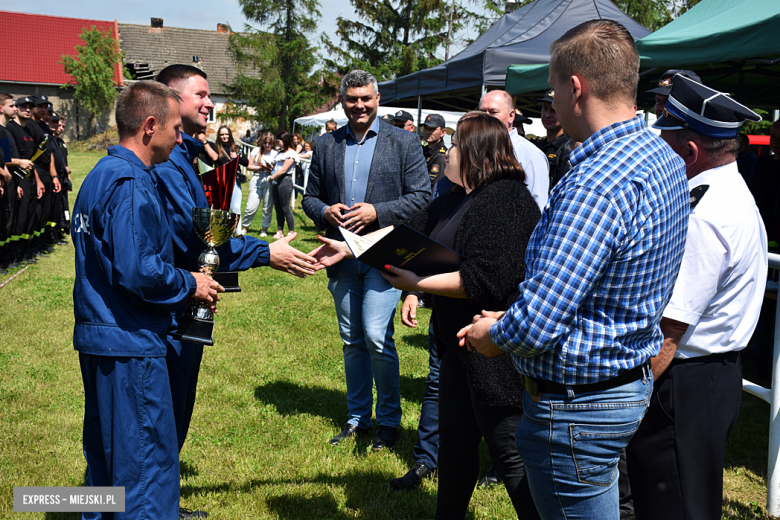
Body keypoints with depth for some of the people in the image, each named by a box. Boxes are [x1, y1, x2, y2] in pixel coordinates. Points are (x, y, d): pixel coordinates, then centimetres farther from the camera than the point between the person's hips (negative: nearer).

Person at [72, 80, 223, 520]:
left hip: (97, 336, 10)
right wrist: (189, 284, -9)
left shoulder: (101, 175, 14)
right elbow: (138, 270, -27)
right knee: (148, 460, -1)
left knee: (107, 450, 22)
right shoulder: (132, 186, -19)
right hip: (130, 343, -10)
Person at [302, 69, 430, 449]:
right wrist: (324, 211, -8)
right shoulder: (325, 145, 10)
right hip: (342, 256, 4)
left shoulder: (404, 143, 0)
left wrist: (377, 212, -15)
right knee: (352, 340, 12)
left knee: (376, 337, -11)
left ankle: (389, 421, 7)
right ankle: (357, 417, 26)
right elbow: (310, 196, 14)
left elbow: (422, 196, -4)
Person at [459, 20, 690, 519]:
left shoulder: (595, 186, -30)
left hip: (576, 405, -10)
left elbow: (535, 326, -33)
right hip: (633, 380, 10)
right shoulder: (664, 157, 4)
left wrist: (492, 335, -9)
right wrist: (509, 320, 9)